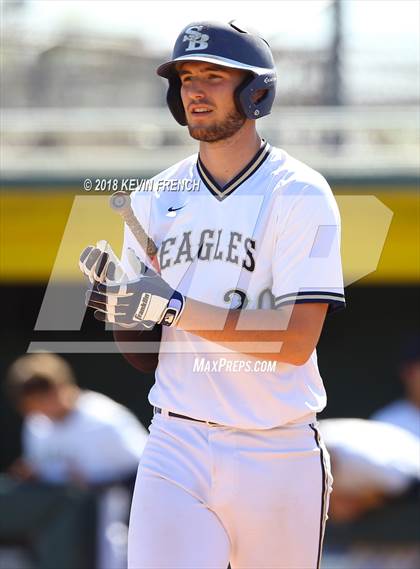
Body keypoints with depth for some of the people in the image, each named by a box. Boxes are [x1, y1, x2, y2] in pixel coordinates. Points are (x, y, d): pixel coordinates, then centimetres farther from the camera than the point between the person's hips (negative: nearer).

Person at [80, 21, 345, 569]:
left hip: (276, 456, -3)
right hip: (176, 446, 3)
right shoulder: (155, 198, 10)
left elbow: (297, 340, -17)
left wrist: (175, 307, -22)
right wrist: (113, 297, -8)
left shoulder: (299, 195, -6)